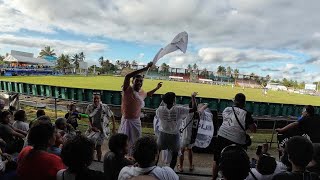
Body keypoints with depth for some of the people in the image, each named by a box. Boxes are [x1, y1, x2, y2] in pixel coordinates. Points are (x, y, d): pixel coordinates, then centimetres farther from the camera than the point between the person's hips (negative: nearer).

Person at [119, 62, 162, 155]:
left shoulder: (142, 92, 4)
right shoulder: (127, 89, -16)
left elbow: (147, 94, 30)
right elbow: (127, 76, -34)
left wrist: (157, 88, 20)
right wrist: (145, 68, -33)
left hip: (136, 121, 6)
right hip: (126, 120, -6)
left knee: (135, 142, 18)